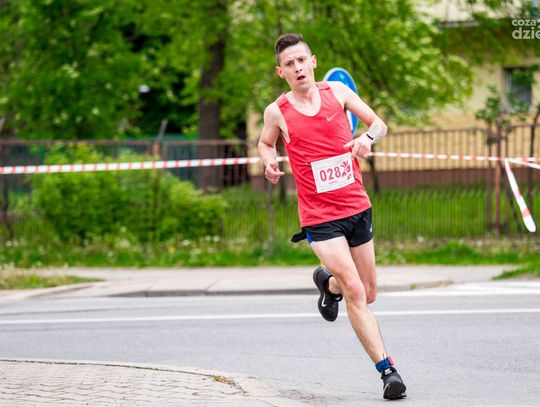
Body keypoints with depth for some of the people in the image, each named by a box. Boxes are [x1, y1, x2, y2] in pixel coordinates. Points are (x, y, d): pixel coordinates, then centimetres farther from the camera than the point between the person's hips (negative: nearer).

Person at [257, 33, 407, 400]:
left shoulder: (337, 92, 0)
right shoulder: (277, 112, -3)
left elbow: (379, 124, 9)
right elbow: (265, 142, 17)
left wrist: (367, 138, -14)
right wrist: (270, 163, -6)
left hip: (358, 206, 3)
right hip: (319, 215, -3)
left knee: (369, 293, 14)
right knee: (355, 292, -16)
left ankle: (328, 282, 48)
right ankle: (386, 369, -14)